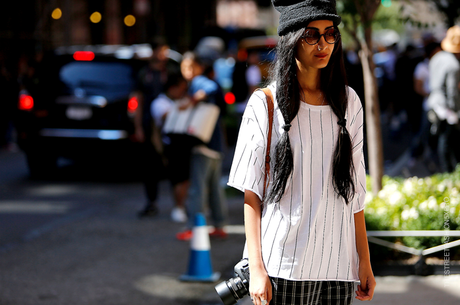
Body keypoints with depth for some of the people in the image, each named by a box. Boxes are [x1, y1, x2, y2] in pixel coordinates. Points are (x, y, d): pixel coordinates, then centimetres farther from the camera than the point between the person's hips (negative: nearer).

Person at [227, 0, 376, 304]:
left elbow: (355, 190, 13)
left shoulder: (348, 102, 10)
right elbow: (250, 193, -4)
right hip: (282, 266, -3)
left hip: (338, 266, 4)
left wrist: (365, 261, 10)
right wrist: (256, 268, -10)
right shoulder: (265, 104, -2)